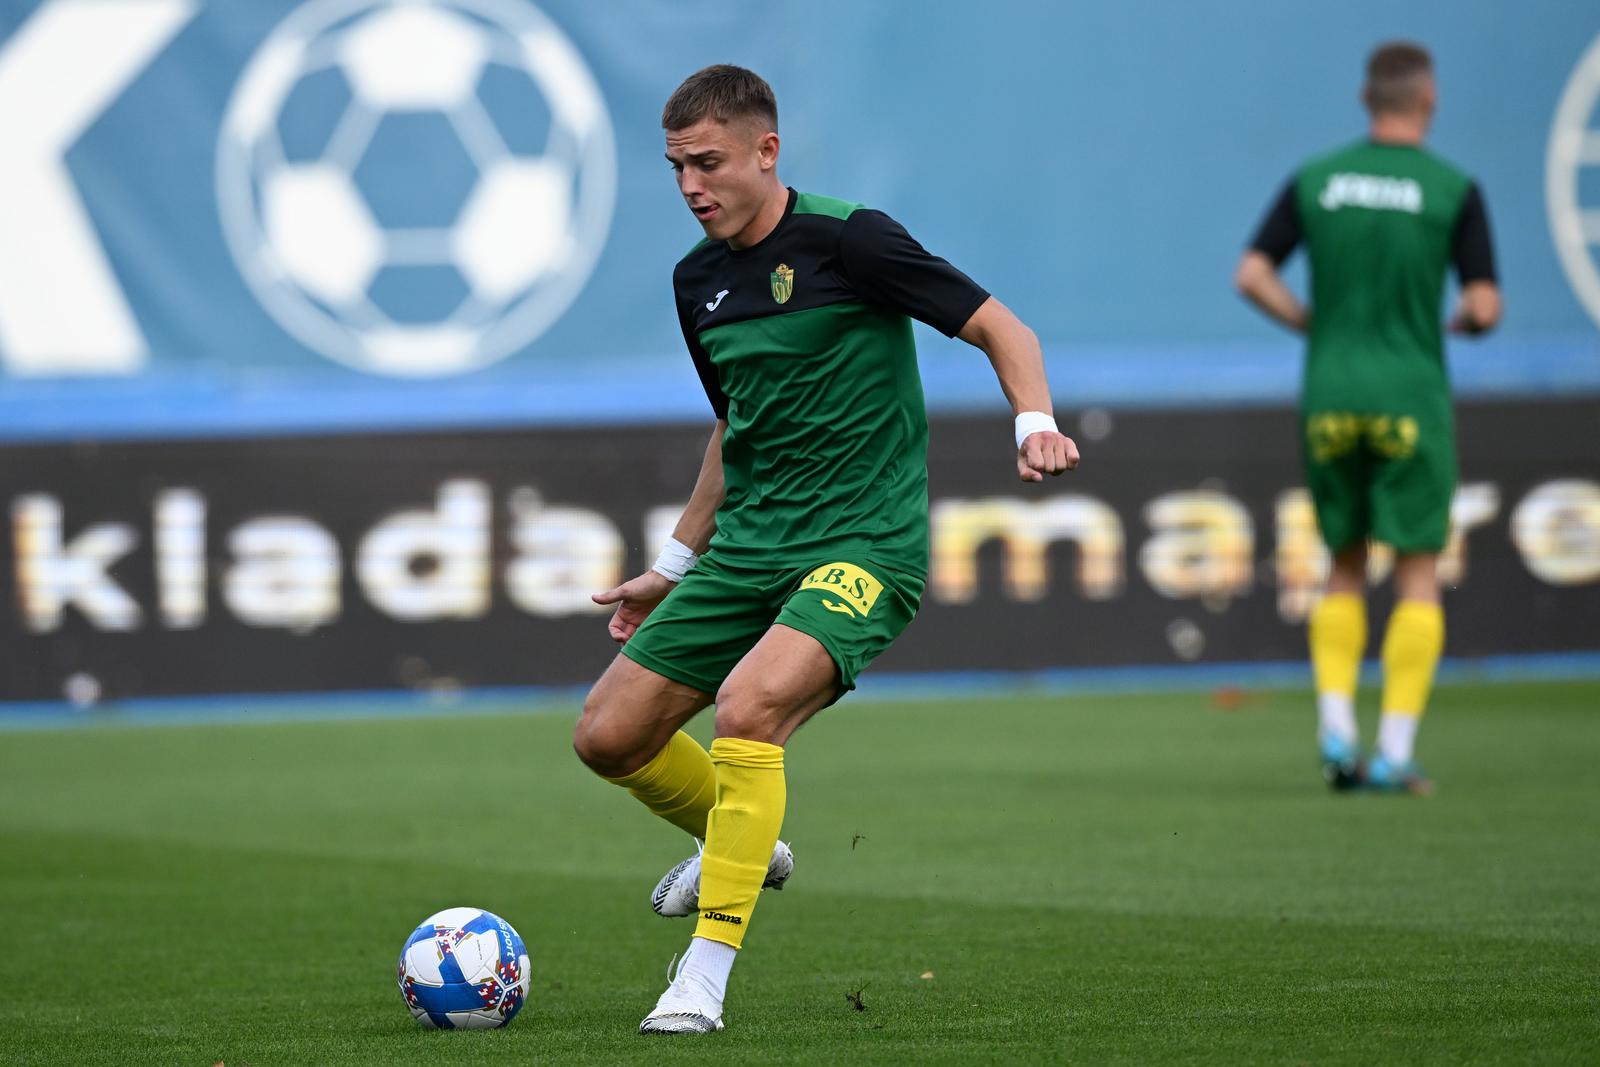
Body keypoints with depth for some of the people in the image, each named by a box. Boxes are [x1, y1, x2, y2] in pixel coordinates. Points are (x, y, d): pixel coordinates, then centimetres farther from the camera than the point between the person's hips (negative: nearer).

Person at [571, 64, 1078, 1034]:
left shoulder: (846, 239, -11)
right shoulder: (698, 280, 10)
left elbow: (998, 327, -8)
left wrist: (1036, 425, -26)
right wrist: (674, 568, 28)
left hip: (861, 547, -7)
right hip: (746, 546, 7)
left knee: (748, 706, -30)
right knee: (610, 734, 1)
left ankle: (706, 976, -23)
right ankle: (741, 842, 31)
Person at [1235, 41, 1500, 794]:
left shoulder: (1315, 181, 4)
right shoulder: (1453, 190, -5)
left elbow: (1251, 276, 0)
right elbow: (1485, 308, -9)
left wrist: (1315, 325, 13)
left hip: (1329, 394, 3)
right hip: (1411, 397, -3)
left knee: (1344, 570, 16)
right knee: (1418, 577, 4)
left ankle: (1335, 729, 2)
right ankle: (1395, 751, -3)